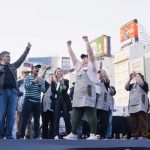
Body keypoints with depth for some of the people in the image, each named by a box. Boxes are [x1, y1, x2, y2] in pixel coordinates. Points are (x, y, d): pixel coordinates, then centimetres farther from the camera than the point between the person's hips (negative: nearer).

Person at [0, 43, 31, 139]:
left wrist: (27, 49, 16)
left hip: (13, 92, 3)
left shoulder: (13, 66, 20)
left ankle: (9, 135, 4)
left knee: (11, 115, 0)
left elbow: (22, 59, 19)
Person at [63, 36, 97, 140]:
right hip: (78, 96, 8)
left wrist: (86, 41, -8)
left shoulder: (91, 66, 7)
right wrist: (69, 46, 23)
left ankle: (93, 135, -6)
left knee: (91, 115, -7)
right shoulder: (79, 67, 26)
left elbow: (90, 53, -4)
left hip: (88, 95, -8)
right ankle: (73, 134, 11)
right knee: (76, 116, 7)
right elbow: (73, 57, 26)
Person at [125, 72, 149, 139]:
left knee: (143, 121, -11)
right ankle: (135, 135, 0)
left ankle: (145, 135, -13)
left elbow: (141, 83, -10)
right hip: (133, 106, 4)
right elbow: (126, 87, 7)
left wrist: (136, 76, -5)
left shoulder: (144, 83, 14)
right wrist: (130, 79, -2)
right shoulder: (132, 85, 25)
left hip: (141, 105, -4)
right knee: (133, 121, -2)